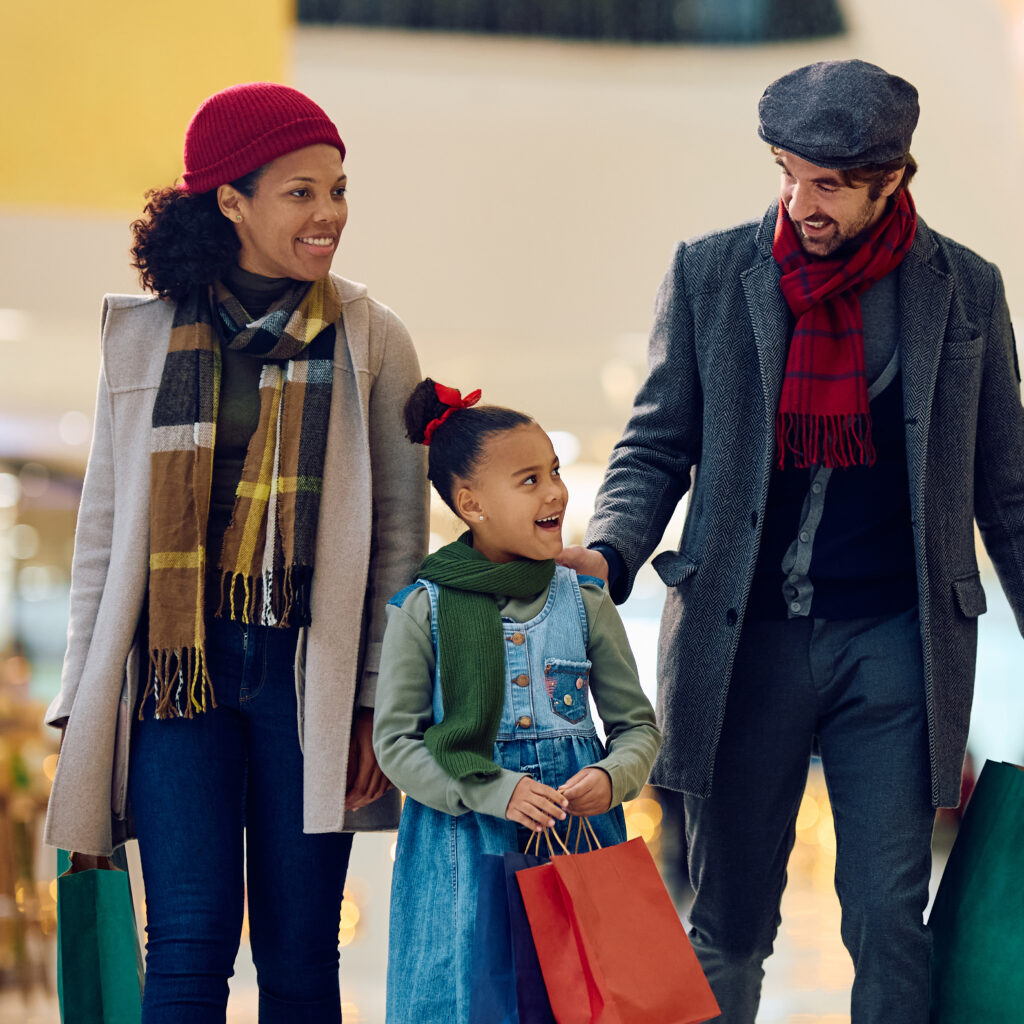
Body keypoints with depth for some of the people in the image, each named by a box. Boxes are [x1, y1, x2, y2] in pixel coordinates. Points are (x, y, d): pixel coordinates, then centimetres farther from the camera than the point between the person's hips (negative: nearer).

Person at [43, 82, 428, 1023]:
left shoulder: (371, 342, 4)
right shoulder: (145, 336, 6)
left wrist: (378, 702, 0)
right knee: (190, 945, -5)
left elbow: (400, 535, 6)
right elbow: (105, 526, 10)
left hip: (307, 669, 0)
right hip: (178, 664, 0)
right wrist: (87, 695, 7)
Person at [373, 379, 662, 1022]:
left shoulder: (585, 602, 4)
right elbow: (394, 740, -4)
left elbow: (638, 725, 9)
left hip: (579, 827, 2)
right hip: (464, 846, -2)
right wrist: (495, 793, -16)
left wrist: (611, 778, -13)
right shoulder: (422, 610, -3)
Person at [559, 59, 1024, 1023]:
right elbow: (656, 447, 7)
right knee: (727, 924, 7)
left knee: (888, 923, -2)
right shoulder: (709, 273, 3)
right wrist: (605, 555, -11)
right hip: (742, 639, 1)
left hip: (894, 643, 0)